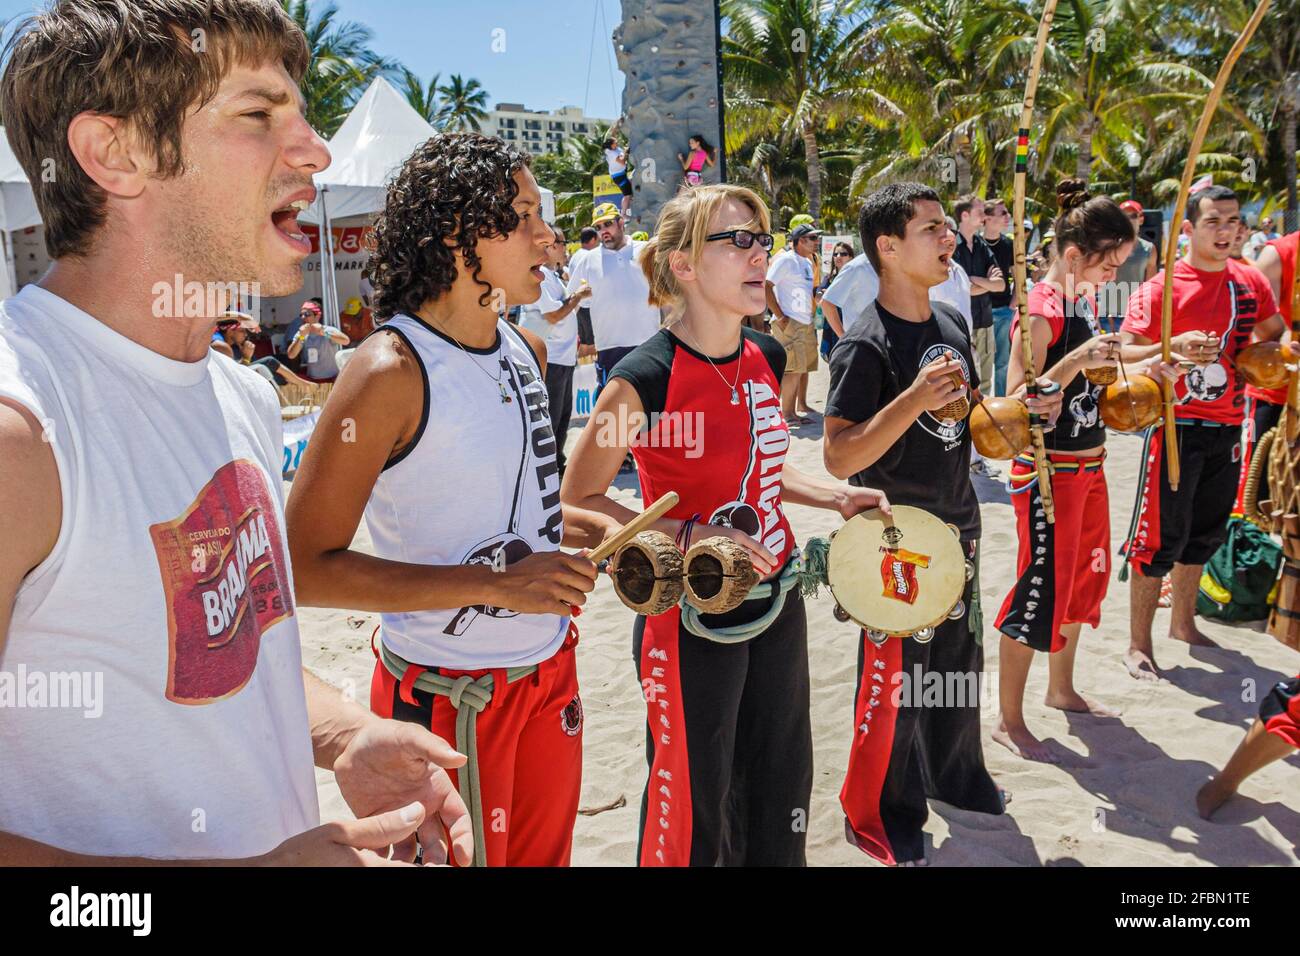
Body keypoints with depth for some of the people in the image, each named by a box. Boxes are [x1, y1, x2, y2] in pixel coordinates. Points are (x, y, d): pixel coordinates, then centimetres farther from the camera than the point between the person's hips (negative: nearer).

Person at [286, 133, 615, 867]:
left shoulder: (527, 350, 4)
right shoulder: (393, 372, -20)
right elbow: (308, 566, -21)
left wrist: (608, 530, 3)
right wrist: (493, 585, -26)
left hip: (549, 670, 7)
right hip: (449, 695, -7)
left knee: (545, 853, 24)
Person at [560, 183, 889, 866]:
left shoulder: (765, 359, 3)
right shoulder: (644, 379, -19)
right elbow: (578, 500, -14)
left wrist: (834, 497, 3)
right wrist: (687, 536, -24)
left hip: (777, 601, 7)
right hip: (692, 615, -7)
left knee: (783, 787, 22)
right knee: (695, 807, 10)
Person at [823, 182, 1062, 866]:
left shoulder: (952, 323, 5)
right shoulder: (865, 346, -20)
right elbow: (838, 457, -25)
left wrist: (1017, 410, -1)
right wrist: (913, 399, -34)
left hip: (957, 524, 8)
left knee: (959, 660, 21)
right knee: (893, 678, 5)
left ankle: (953, 775, 44)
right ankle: (875, 816, 25)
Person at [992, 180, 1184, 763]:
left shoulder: (1085, 301, 9)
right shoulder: (1041, 311, -18)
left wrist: (1140, 370, 6)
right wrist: (1078, 360, -32)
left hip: (1088, 464, 9)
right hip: (1048, 470, -9)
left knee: (1085, 577, 20)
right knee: (1041, 590, -3)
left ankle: (1061, 689, 39)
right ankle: (1009, 721, 12)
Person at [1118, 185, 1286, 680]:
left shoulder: (1251, 282, 7)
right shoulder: (1161, 287, -10)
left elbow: (1273, 335, 20)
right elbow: (1124, 352, -13)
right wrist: (1173, 347, -29)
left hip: (1227, 427, 6)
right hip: (1177, 427, -6)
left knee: (1206, 532, 16)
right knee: (1160, 536, -5)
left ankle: (1184, 622, 34)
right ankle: (1139, 644, 6)